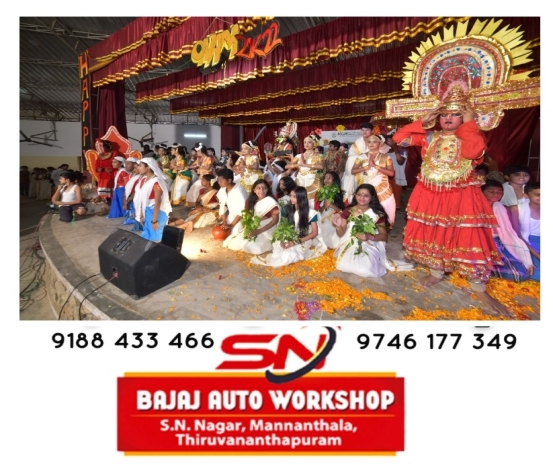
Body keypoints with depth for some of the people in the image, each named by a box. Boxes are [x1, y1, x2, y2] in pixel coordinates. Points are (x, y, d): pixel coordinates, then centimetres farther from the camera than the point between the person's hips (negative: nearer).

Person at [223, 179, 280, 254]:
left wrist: (259, 231, -22)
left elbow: (275, 220, -15)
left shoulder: (271, 202, -11)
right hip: (251, 229, 6)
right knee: (233, 243, -10)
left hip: (266, 231, -5)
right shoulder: (251, 201, 6)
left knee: (251, 247, -28)